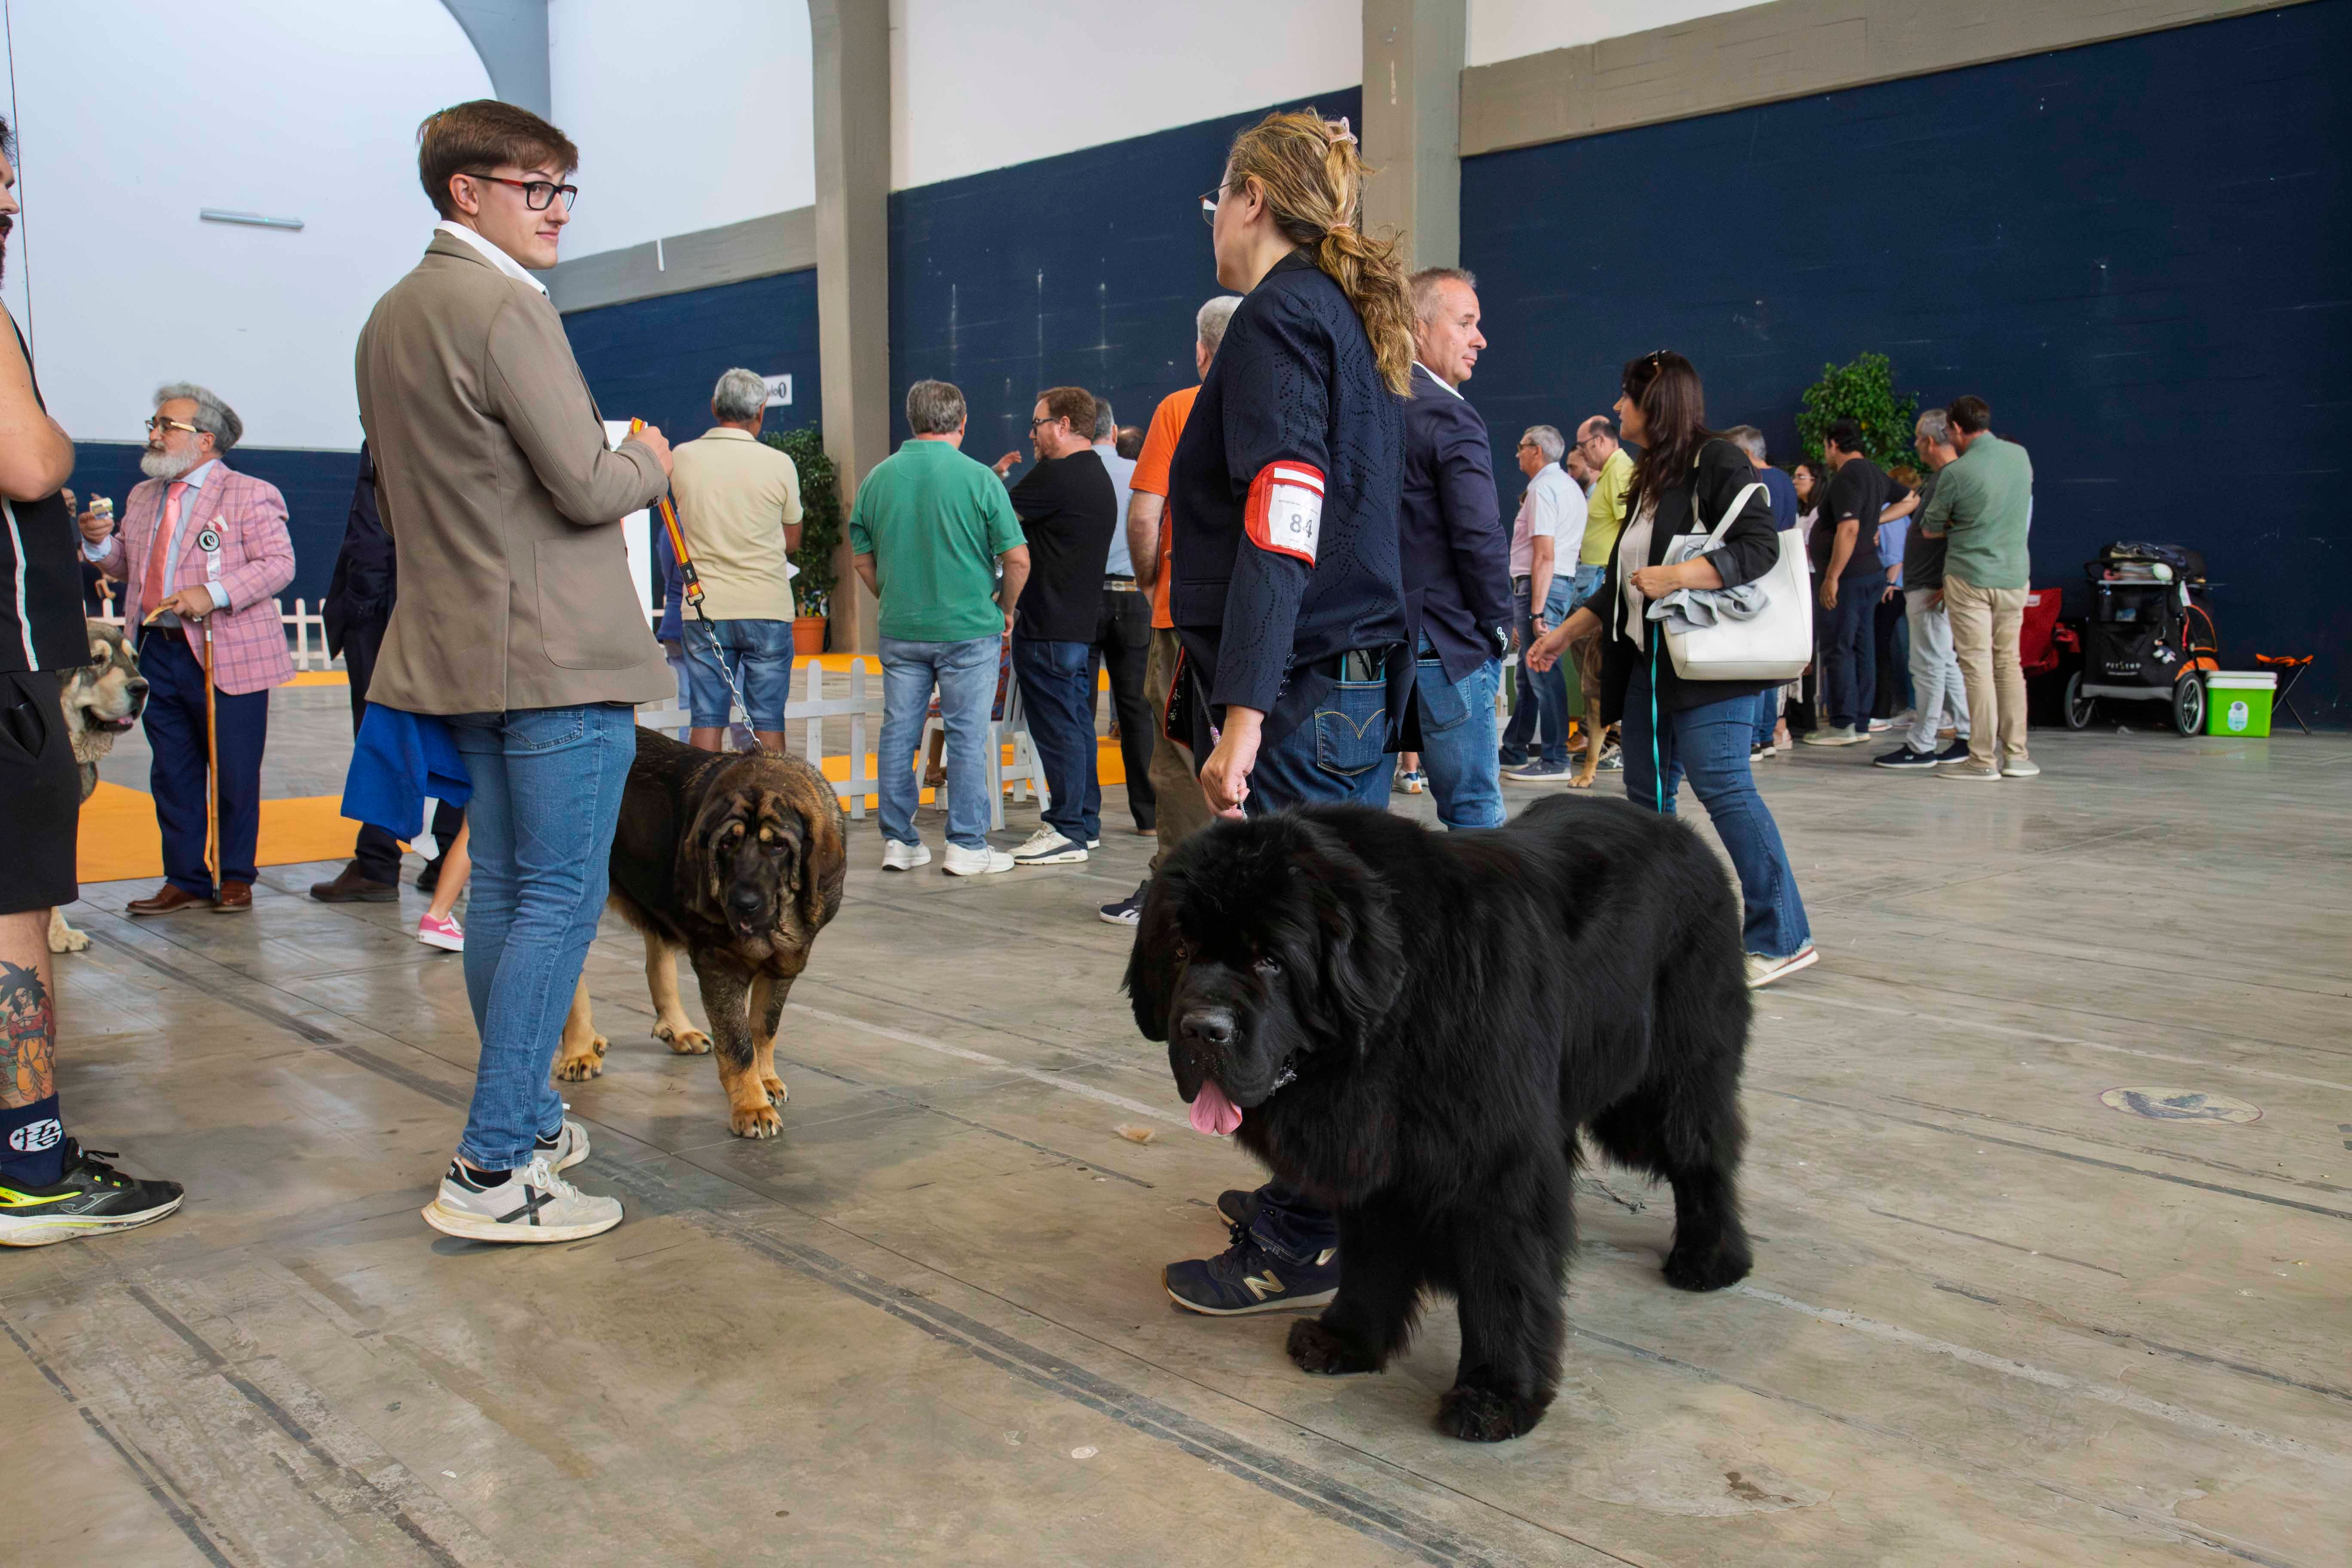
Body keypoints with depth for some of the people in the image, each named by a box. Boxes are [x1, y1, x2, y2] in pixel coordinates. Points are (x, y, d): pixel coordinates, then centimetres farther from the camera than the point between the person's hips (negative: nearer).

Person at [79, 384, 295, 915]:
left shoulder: (249, 495, -4)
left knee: (233, 775, 2)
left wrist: (214, 594, -22)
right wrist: (101, 544, 1)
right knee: (172, 775, 9)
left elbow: (279, 563, -12)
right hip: (159, 654, 6)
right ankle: (186, 880, 17)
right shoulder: (142, 497, 17)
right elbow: (130, 566, 22)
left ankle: (234, 878, 15)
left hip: (227, 657, -6)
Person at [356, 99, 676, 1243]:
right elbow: (586, 484, -18)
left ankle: (524, 1116, 26)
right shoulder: (502, 305, -14)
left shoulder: (390, 318, 16)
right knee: (562, 900, -6)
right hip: (557, 655, -10)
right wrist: (651, 464, 1)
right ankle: (492, 1172, -5)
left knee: (502, 889, 14)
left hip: (462, 650, 10)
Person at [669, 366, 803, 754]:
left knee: (707, 720, 5)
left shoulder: (681, 458, 0)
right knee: (768, 722, 4)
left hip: (704, 609, 2)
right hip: (767, 609, -1)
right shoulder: (779, 465, -5)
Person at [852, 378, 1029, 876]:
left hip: (900, 630, 4)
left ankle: (899, 841, 16)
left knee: (899, 734, 10)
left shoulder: (878, 478, 3)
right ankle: (967, 846, 5)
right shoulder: (977, 478, -8)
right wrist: (1004, 609, 7)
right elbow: (1017, 558, -8)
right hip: (969, 629, -4)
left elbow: (861, 559, 9)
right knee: (967, 737, 3)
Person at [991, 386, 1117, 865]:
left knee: (1057, 727, -5)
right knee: (1076, 722, 14)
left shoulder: (1054, 476, -16)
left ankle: (1067, 831, -1)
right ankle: (1086, 822, 20)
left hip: (1048, 625, -10)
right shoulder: (1099, 476, 16)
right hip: (1082, 622, 10)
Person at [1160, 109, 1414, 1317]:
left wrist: (1243, 715, -25)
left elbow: (1279, 529, -20)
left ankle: (1298, 1244, 6)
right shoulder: (1355, 321, 19)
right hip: (1364, 685, 10)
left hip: (1296, 694, -10)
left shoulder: (1279, 316, -10)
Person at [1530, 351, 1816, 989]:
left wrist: (1678, 576, -25)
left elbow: (1760, 546, -18)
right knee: (1646, 792, 8)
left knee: (1722, 785, -14)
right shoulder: (1649, 480, 21)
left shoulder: (1717, 462, -6)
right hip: (1649, 662, 9)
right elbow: (1623, 584, 25)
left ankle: (1782, 937, -10)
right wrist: (1565, 633, 24)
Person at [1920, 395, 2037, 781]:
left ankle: (1982, 759, -1)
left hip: (1970, 577, -5)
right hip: (2015, 575, 5)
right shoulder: (2021, 456, 5)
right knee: (2009, 662, 11)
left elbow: (1930, 529, -1)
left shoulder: (1955, 472, -13)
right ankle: (2016, 755, 13)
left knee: (1977, 665, -3)